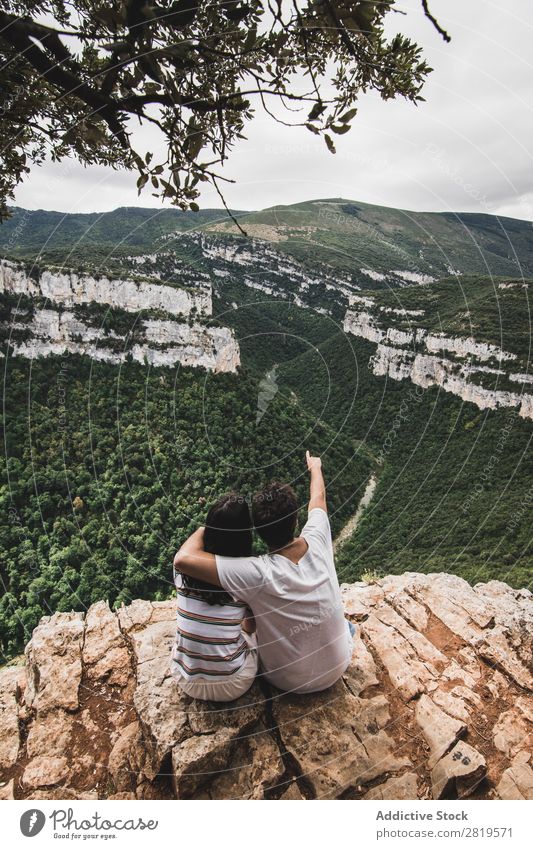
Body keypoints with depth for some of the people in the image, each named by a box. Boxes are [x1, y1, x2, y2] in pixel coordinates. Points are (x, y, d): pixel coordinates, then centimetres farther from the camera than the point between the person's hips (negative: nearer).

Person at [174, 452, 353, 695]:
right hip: (337, 669, 3)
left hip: (288, 681, -2)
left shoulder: (259, 574, -36)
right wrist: (315, 468, 17)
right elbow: (318, 498, -3)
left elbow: (184, 559, -42)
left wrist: (206, 528, -22)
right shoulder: (317, 542, -25)